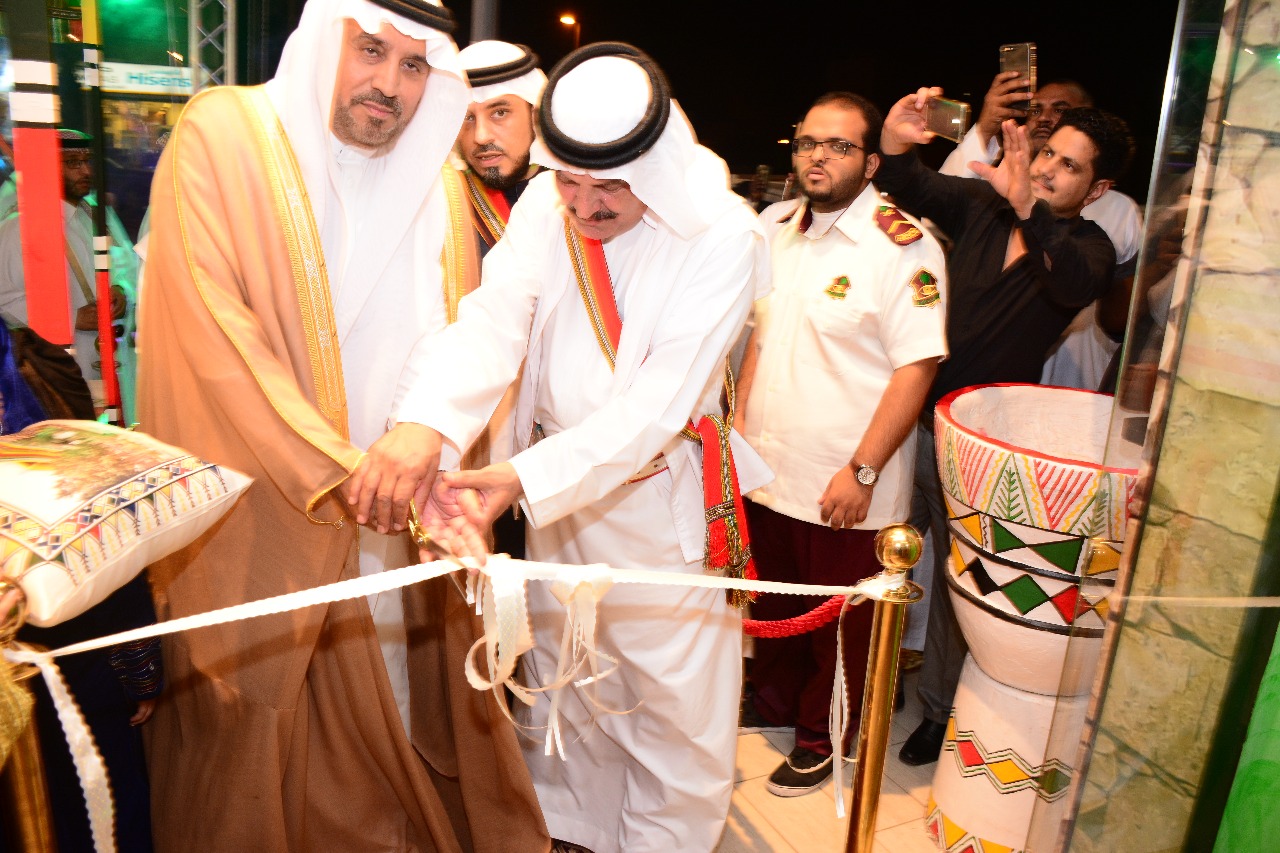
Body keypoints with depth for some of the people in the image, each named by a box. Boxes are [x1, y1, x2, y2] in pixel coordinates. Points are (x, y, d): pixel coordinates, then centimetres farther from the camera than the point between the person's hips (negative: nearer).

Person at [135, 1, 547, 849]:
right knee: (260, 723, 9)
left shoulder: (438, 178, 7)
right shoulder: (223, 134, -7)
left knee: (412, 705, 14)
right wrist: (333, 470, -21)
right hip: (268, 516, -4)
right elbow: (207, 324, -17)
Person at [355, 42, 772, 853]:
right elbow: (492, 320, -20)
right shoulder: (545, 205, -6)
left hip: (659, 498, -4)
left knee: (676, 704, 8)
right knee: (565, 685, 20)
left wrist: (524, 479, -35)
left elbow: (659, 404, -25)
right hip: (551, 493, 4)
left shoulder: (723, 235, -17)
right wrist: (424, 422, -40)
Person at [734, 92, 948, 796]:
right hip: (767, 468, 6)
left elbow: (917, 367, -17)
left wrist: (861, 471, -19)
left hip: (847, 487, -5)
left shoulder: (904, 245, -14)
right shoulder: (774, 226, 6)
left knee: (839, 622, 11)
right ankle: (772, 702, 45)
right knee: (775, 602, 21)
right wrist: (740, 417, 9)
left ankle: (820, 736, 34)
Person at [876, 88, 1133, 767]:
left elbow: (1076, 282, -29)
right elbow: (911, 188, -6)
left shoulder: (1090, 247, -6)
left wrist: (1027, 205, -44)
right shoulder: (983, 204, 2)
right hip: (914, 416, 3)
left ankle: (942, 708, 31)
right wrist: (895, 141, -28)